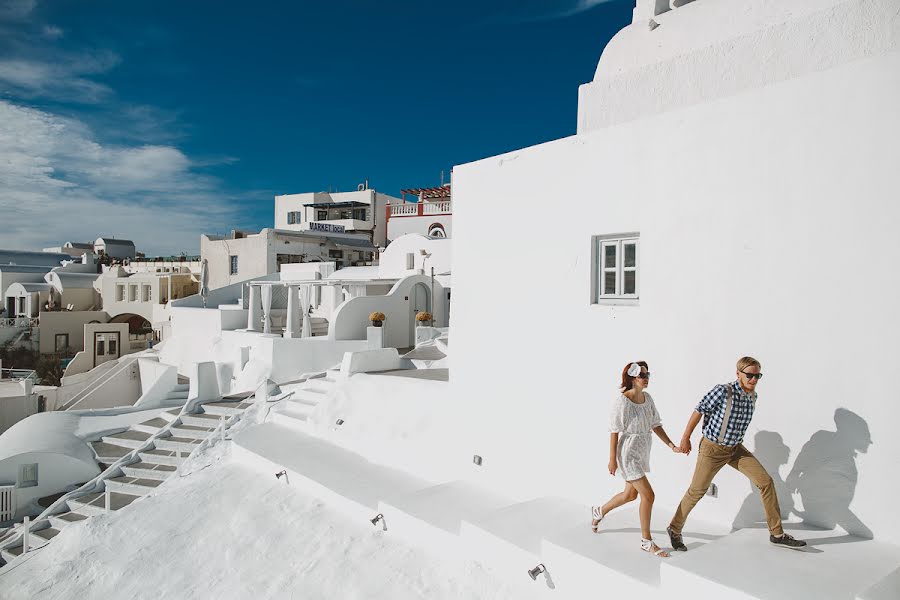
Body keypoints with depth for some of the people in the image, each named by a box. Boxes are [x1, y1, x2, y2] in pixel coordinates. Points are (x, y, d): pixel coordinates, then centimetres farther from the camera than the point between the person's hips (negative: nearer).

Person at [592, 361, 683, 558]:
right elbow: (614, 431, -16)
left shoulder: (647, 398, 3)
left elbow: (656, 425, 8)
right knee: (648, 495, -6)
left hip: (641, 453, 9)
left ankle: (598, 512, 44)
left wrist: (672, 445, -1)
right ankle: (646, 541, 12)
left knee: (630, 494, 21)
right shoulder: (623, 401, -19)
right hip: (628, 454, -8)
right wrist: (612, 459, -14)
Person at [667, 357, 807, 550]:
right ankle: (675, 529, 21)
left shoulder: (753, 396, -3)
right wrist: (685, 437, -9)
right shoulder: (722, 391, -24)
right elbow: (699, 411, -15)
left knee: (765, 481, -4)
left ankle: (777, 534, 9)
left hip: (735, 448, 6)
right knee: (696, 491, 3)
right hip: (712, 448, -6)